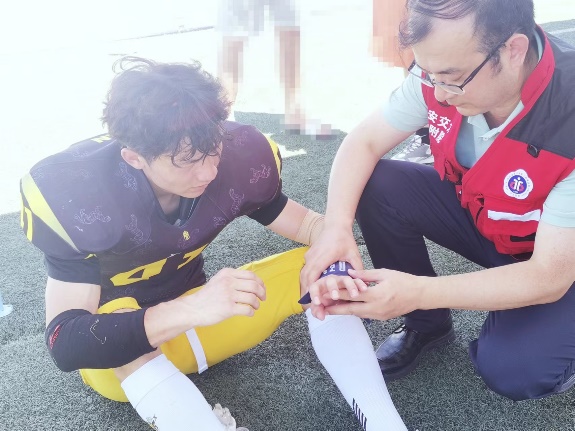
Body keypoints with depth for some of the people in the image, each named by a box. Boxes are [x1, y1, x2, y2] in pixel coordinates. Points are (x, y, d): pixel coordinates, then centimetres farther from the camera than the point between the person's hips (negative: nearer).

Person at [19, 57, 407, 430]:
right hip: (116, 354, -3)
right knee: (122, 328, -39)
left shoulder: (239, 156, -20)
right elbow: (66, 344, -35)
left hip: (195, 316, 4)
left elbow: (306, 224, -5)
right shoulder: (72, 192, -30)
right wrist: (189, 311, -49)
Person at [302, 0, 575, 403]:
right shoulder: (445, 67, -23)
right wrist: (337, 226, -33)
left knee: (513, 370, -28)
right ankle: (427, 323, 4)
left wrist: (418, 292, -42)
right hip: (476, 211, 5)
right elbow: (364, 141, -14)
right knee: (376, 186, -18)